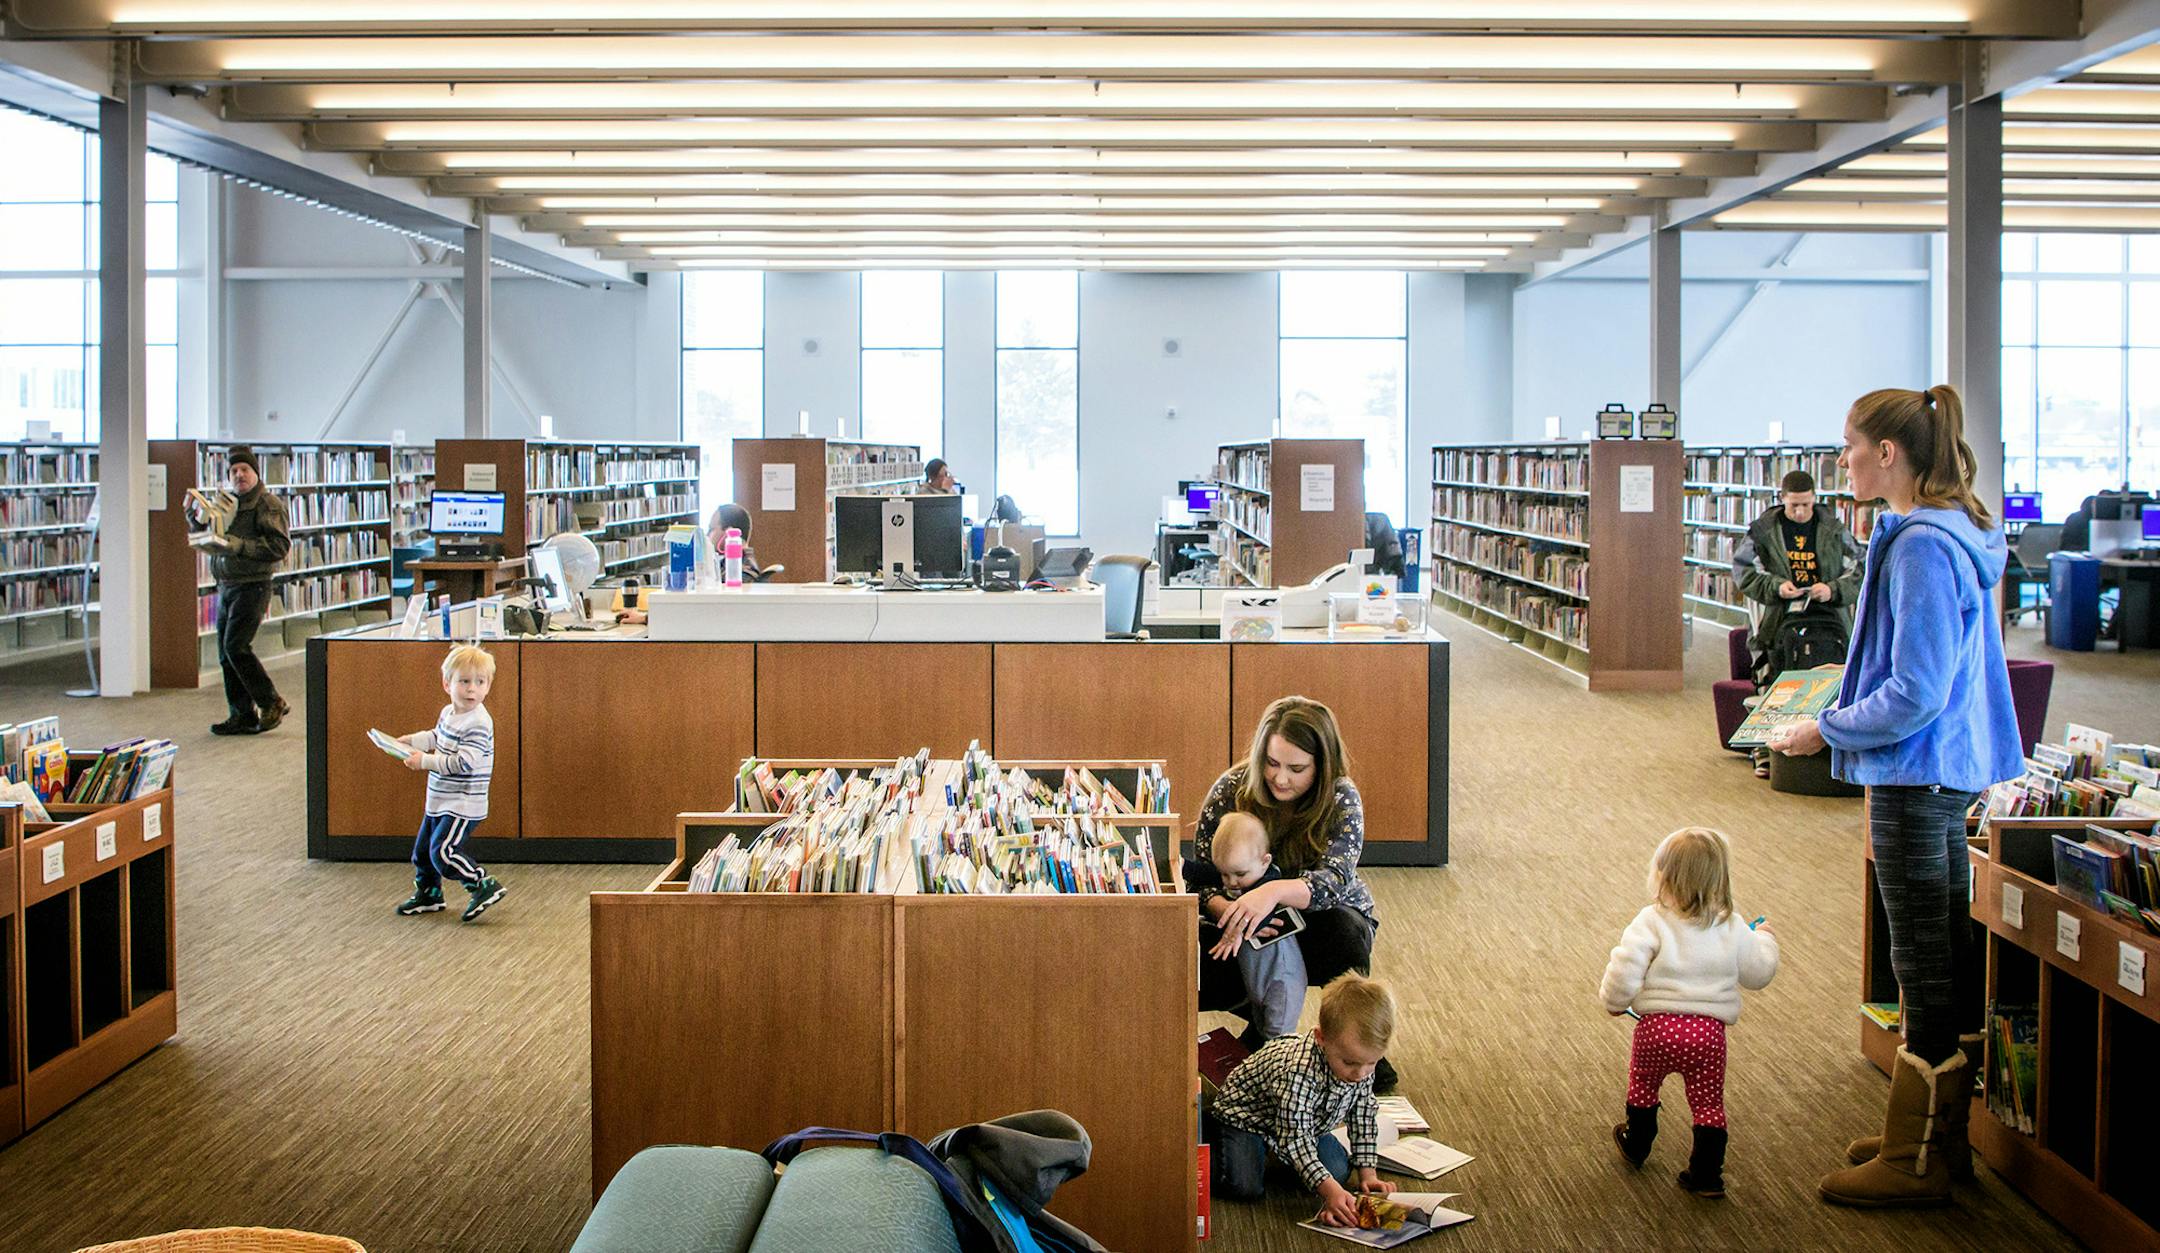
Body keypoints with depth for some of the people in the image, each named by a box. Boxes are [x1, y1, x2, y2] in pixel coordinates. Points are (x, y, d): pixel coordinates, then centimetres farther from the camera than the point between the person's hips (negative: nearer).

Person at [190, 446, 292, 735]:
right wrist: (196, 515, 5)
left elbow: (280, 546, -18)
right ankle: (242, 715, 11)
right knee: (226, 653, 6)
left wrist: (237, 545, -24)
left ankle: (272, 703, -4)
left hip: (252, 585, -8)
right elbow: (205, 540, 24)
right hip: (226, 586, 8)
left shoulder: (268, 504, -6)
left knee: (236, 646, -15)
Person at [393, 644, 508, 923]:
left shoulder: (478, 724, -22)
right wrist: (411, 741, 11)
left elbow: (465, 762, -29)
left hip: (463, 805, -9)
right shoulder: (449, 713, 5)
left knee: (443, 851, -17)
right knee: (423, 848, 19)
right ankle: (428, 894, 39)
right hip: (441, 802, 9)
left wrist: (426, 761, -24)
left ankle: (484, 886, -6)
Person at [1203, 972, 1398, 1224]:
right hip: (1244, 1114, -6)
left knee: (1339, 1173, -10)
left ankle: (1274, 1150, 18)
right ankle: (1206, 1139, 7)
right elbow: (1294, 1136, -43)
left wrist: (1368, 1173, -12)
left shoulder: (1362, 1066, -22)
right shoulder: (1298, 1071, -44)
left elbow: (1363, 1118, -6)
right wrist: (1330, 1190, -49)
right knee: (1247, 1188, -24)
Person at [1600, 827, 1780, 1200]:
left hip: (1657, 1026, -1)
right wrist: (1765, 940, 30)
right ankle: (1706, 1175, 14)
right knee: (1708, 1103, 13)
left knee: (1643, 1086, 24)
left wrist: (1615, 1001, 1)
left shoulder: (1652, 922, -13)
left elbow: (1625, 970, -19)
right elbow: (1759, 973, 10)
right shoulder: (1732, 928, -1)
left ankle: (1636, 1145, 43)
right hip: (1709, 1031, 1)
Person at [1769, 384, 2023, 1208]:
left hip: (1917, 779, -10)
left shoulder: (1922, 548, -21)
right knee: (1951, 960, 17)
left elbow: (1914, 694, -23)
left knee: (1926, 968, -2)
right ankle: (1940, 1135, 29)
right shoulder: (1956, 533, 10)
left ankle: (1915, 1163, 8)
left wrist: (1826, 730, -11)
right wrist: (1844, 716, 17)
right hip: (1951, 770, 10)